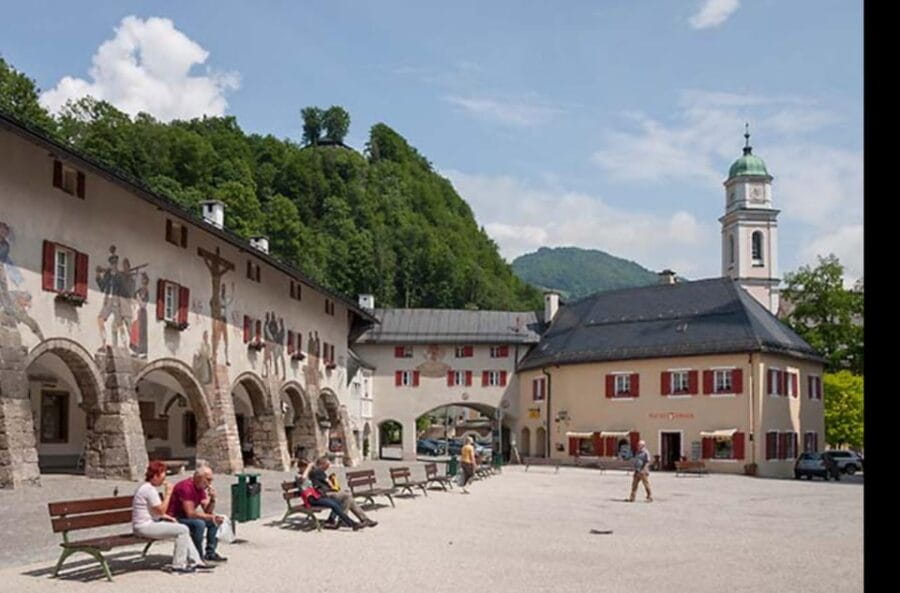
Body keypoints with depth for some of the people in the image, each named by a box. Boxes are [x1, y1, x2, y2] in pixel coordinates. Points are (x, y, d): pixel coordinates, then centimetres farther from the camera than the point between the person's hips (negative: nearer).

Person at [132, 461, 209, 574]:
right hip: (144, 527, -11)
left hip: (150, 523, 11)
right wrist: (168, 494, -14)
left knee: (183, 529, 10)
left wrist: (165, 516, 11)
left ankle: (195, 561, 12)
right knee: (182, 530, -16)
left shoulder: (147, 487, 15)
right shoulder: (150, 490, -19)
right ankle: (178, 565, -10)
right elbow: (161, 510, -20)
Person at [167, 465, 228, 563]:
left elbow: (207, 511, 5)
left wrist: (212, 499, -14)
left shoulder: (201, 488, 4)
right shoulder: (186, 487, -25)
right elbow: (190, 513, -29)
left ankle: (210, 553, 6)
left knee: (214, 522, 5)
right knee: (199, 524, -31)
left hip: (186, 517, 10)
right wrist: (211, 517, -25)